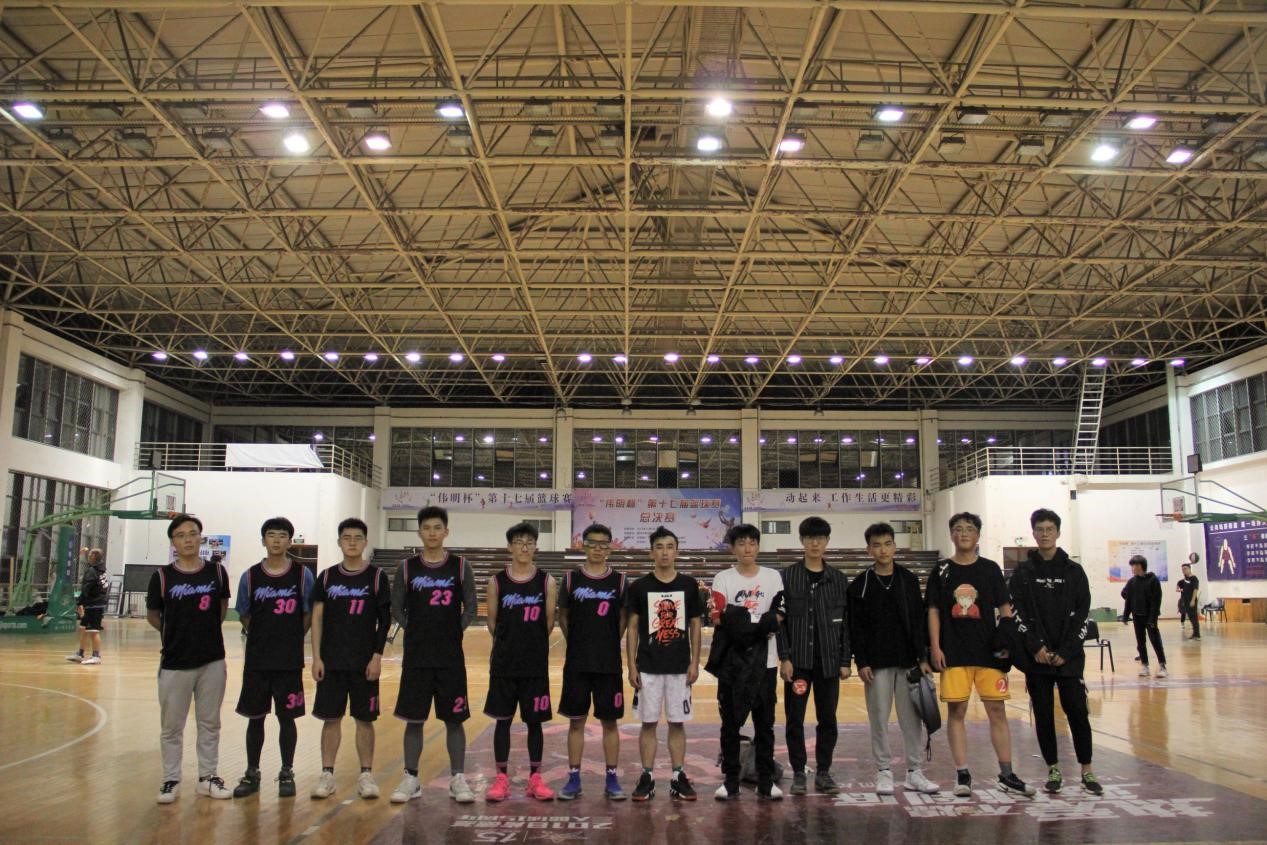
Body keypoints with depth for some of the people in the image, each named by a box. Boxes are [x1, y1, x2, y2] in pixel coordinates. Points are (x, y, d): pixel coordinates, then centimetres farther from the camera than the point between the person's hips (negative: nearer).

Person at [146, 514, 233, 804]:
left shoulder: (217, 572, -3)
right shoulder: (162, 576, -7)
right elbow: (152, 616, 6)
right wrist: (175, 634, 10)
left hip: (212, 662, 2)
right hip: (175, 663, -1)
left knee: (209, 723, 12)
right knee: (172, 726, 9)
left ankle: (208, 777, 24)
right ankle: (171, 780, 23)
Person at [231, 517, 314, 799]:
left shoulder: (303, 575, -4)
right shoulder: (250, 576, -1)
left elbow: (308, 614, 3)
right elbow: (244, 616, 10)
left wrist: (291, 639, 2)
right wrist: (263, 637, 9)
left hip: (290, 661, -1)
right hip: (256, 660, 1)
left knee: (286, 717, 7)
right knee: (255, 717, 10)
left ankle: (287, 774, 20)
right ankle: (252, 774, 24)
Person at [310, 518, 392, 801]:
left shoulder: (376, 577, -1)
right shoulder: (327, 577, 4)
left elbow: (384, 621, -1)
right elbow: (317, 618, 4)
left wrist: (377, 656, -8)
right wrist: (316, 657, -2)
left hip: (364, 662, -1)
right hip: (331, 661, 2)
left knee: (364, 718, 5)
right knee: (331, 717, 6)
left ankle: (366, 775, 14)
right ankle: (327, 774, 17)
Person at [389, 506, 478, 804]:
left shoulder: (460, 566, 0)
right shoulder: (407, 568, 1)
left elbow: (470, 609, 5)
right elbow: (396, 608, 7)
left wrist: (453, 632, -1)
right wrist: (416, 632, 0)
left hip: (451, 657, 0)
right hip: (416, 657, 1)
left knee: (454, 719, 5)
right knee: (413, 719, 7)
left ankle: (458, 779, 15)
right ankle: (410, 779, 19)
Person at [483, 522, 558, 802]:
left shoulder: (547, 582, -2)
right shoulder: (497, 581, -1)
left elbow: (549, 623, 3)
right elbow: (492, 622, 6)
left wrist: (532, 643, 9)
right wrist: (510, 643, 11)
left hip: (536, 663, 0)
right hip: (504, 663, 0)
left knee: (535, 721, 7)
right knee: (503, 720, 6)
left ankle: (535, 778, 17)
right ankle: (502, 778, 16)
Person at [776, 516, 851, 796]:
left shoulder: (838, 579, 6)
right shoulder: (787, 576, -1)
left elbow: (846, 622, 7)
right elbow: (779, 619, -3)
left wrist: (846, 660, 2)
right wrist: (784, 657, -9)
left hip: (828, 661, 2)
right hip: (798, 660, -2)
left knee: (827, 719, 7)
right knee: (795, 719, 4)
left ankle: (823, 773, 19)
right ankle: (798, 773, 16)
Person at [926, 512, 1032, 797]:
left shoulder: (990, 569, 5)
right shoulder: (941, 570, 3)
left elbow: (1005, 609, 7)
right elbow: (933, 611, 3)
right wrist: (935, 647, -4)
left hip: (988, 651, 1)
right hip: (954, 654, 0)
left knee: (997, 711, 3)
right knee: (956, 711, 2)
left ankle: (1007, 775, 13)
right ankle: (962, 774, 10)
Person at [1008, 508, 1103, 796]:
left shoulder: (1073, 572, 4)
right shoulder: (1022, 572, 4)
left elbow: (1082, 614, 0)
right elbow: (1016, 612, -2)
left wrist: (1065, 652, -8)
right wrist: (1036, 647, -12)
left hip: (1069, 657, 0)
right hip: (1036, 657, 0)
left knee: (1077, 711, -3)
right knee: (1043, 715, 5)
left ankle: (1087, 771, 10)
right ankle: (1053, 770, 16)